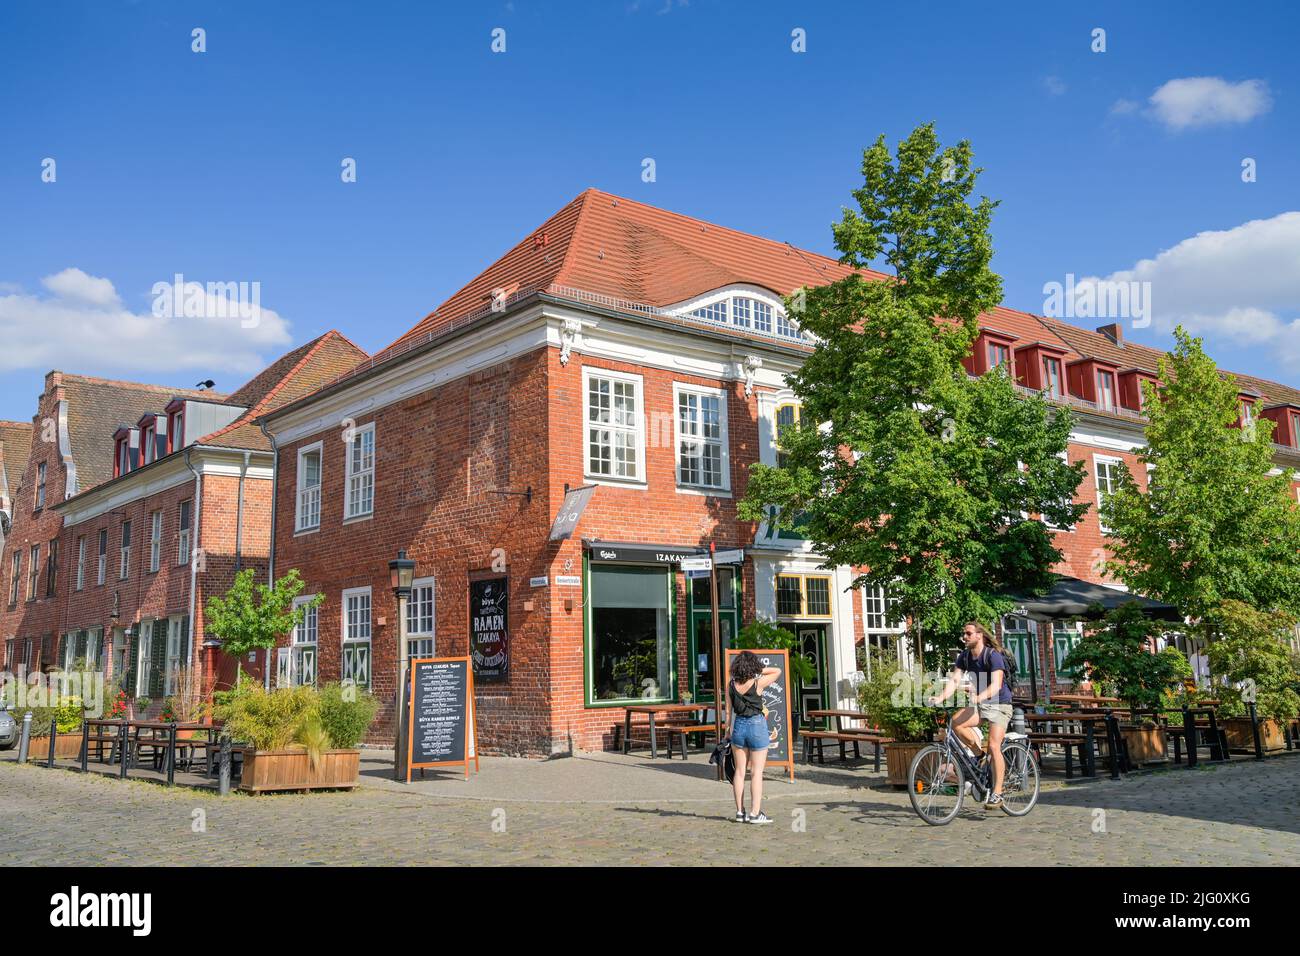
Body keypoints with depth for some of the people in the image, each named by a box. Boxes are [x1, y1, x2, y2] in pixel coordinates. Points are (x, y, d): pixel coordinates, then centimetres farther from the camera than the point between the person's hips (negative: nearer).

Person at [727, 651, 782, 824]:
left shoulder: (731, 685, -2)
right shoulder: (758, 683, -12)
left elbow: (729, 710, 4)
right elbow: (777, 671, 2)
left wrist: (730, 731, 12)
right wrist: (759, 671, 1)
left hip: (738, 726, 4)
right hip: (757, 725, -4)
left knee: (740, 771, 11)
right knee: (756, 772, 2)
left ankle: (740, 812, 14)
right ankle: (755, 813, 1)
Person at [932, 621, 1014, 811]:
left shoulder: (993, 655, -18)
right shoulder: (964, 656, 1)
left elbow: (996, 684, -29)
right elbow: (954, 680, -8)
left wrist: (979, 697, -47)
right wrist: (940, 698, -26)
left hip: (999, 704, -6)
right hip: (978, 703, 6)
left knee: (993, 746, -17)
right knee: (956, 722, -22)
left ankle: (997, 793, -7)